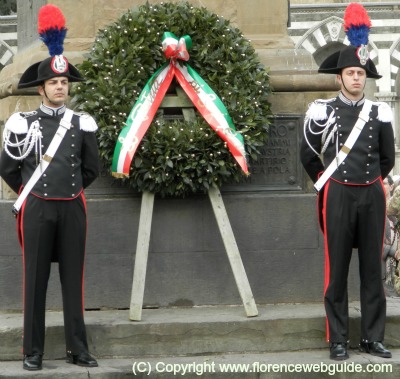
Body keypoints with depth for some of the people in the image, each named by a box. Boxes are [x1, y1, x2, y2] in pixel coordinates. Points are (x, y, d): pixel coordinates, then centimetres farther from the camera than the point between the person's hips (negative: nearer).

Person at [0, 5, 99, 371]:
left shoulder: (82, 124, 3)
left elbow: (91, 168, 13)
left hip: (72, 209, 2)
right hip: (36, 210, -2)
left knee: (73, 278, 5)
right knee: (35, 279, 2)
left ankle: (78, 348, 10)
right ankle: (33, 350, 7)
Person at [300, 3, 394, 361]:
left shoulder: (380, 114, 5)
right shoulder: (322, 112, -1)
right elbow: (308, 155, 9)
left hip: (372, 196, 2)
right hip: (338, 196, -2)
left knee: (372, 268, 5)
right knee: (336, 270, 0)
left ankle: (373, 337, 11)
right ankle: (338, 339, 6)